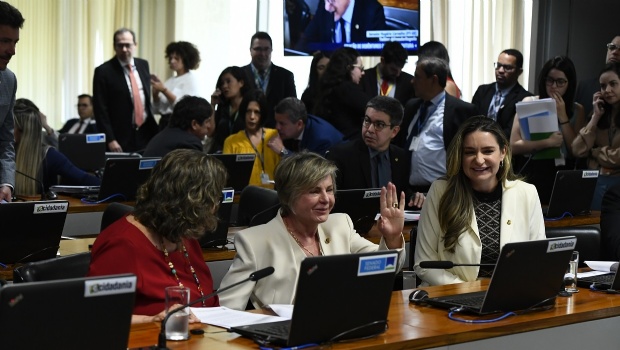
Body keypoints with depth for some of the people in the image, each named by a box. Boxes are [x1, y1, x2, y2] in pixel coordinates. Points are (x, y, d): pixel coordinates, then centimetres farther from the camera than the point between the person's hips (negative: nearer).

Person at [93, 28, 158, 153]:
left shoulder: (143, 65, 10)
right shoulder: (104, 71, -7)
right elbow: (100, 110, -9)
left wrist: (153, 129, 14)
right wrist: (110, 140, -15)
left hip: (146, 134, 5)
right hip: (121, 138, -5)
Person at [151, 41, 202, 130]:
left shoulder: (191, 79, -4)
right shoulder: (170, 81, 15)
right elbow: (157, 109, 15)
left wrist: (164, 90, -18)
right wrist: (155, 92, -2)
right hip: (164, 123, 6)